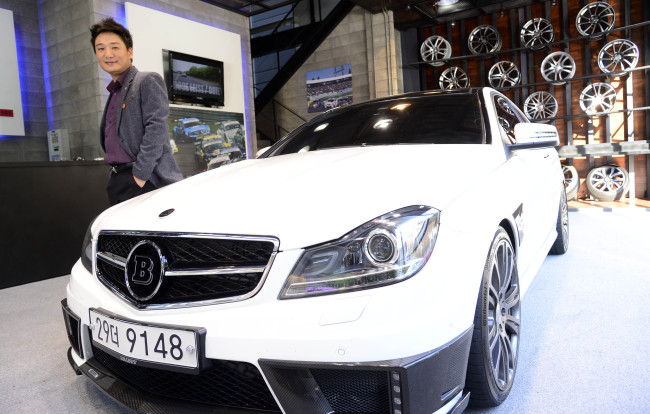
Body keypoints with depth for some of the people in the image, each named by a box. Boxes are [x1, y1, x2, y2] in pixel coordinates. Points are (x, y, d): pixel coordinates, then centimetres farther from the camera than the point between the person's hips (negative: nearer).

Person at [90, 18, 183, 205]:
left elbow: (156, 128, -13)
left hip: (148, 182, -8)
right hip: (118, 183, 8)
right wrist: (115, 179, 15)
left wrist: (140, 175, -18)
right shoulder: (114, 93, 23)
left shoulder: (148, 81, -2)